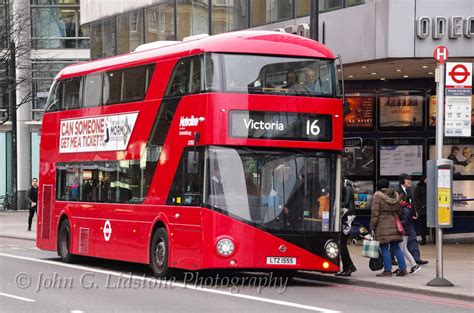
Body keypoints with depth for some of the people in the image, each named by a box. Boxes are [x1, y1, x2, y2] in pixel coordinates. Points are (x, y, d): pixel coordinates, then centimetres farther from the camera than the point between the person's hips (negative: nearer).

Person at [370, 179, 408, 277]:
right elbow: (399, 211, 17)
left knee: (384, 248, -2)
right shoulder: (396, 196, 11)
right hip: (394, 224, 6)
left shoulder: (378, 197, -8)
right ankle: (403, 269, 9)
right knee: (396, 247, 12)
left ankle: (387, 270, -3)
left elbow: (375, 214, -10)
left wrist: (372, 227, -6)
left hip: (382, 225, -6)